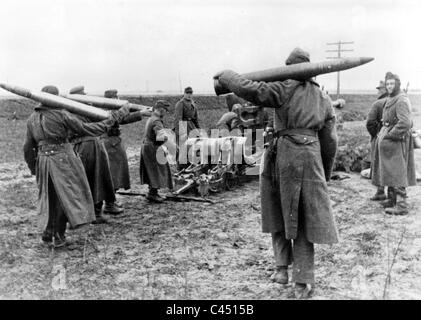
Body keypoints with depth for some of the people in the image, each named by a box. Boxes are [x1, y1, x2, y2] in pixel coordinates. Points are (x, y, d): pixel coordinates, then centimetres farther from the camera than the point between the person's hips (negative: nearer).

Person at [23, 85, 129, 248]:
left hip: (43, 161, 5)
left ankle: (48, 232, 22)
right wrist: (113, 119, -11)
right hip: (63, 160, -5)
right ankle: (58, 235, 11)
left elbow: (28, 148, 9)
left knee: (50, 197, 20)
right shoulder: (61, 114, -12)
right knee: (65, 195, 8)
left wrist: (33, 168, 21)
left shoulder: (32, 119, 5)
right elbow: (85, 129, -14)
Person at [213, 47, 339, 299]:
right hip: (309, 156, 3)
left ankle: (283, 267, 20)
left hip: (281, 154, -3)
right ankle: (303, 282, 11)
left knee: (278, 211, 17)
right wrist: (325, 173, 22)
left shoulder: (285, 89, -3)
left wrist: (226, 76, 3)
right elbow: (329, 141, 13)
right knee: (303, 217, 9)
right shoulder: (324, 99, 12)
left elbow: (251, 90, -14)